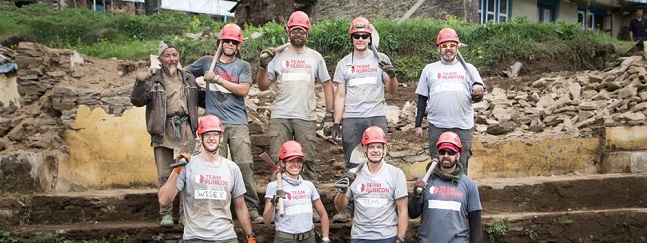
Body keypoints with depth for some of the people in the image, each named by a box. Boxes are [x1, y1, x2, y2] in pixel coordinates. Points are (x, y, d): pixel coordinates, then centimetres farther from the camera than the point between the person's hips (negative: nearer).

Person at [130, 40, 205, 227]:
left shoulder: (189, 79, 14)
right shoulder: (153, 80, 2)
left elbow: (202, 100, 21)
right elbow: (137, 101, -6)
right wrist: (140, 83, -22)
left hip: (185, 130, 3)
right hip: (163, 131, -2)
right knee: (164, 175, 2)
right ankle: (166, 213, 12)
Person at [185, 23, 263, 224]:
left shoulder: (243, 66, 11)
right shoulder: (207, 62, 14)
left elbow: (243, 90, -4)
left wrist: (217, 79, -5)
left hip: (238, 123, -1)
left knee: (245, 164, -10)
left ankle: (251, 208, -5)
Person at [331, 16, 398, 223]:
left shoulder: (381, 59, 8)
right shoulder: (344, 64, 11)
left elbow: (392, 91, 8)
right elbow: (340, 95, 11)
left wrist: (392, 75, -12)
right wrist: (336, 122, 3)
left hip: (376, 117, -1)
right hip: (351, 119, 1)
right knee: (351, 164, 1)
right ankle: (347, 208, 4)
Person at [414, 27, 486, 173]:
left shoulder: (468, 68, 11)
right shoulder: (429, 69, 12)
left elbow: (476, 98, 8)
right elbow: (422, 98, 12)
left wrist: (478, 93, -16)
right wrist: (418, 124, 7)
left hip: (462, 127, 0)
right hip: (437, 126, 0)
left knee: (461, 167, 2)